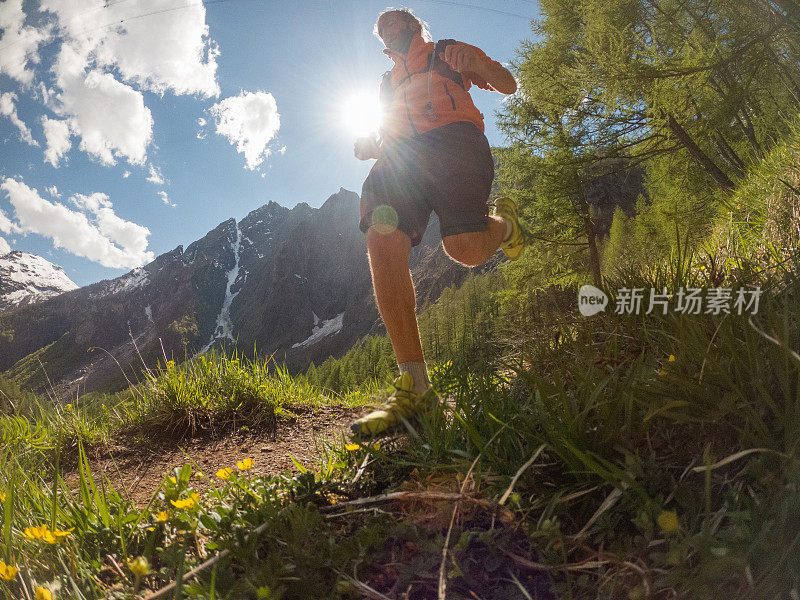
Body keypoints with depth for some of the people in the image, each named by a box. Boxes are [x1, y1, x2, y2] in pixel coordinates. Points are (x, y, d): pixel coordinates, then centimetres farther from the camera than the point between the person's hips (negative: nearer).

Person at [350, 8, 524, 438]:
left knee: (465, 249, -29)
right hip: (402, 155, 4)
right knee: (382, 240, -27)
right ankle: (415, 385, -30)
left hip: (453, 140, -4)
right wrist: (372, 145, 13)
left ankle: (504, 222, 13)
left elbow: (508, 85, 17)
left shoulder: (446, 52, 25)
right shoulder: (389, 81, 38)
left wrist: (473, 60, -4)